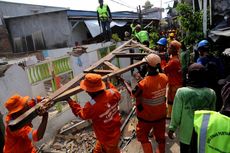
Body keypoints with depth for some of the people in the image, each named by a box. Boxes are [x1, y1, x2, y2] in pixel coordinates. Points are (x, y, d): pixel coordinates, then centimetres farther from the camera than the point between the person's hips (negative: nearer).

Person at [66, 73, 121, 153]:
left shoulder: (92, 106, -37)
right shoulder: (112, 93, -22)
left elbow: (82, 114, -12)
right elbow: (118, 95, 6)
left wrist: (70, 101, -2)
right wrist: (109, 84, 17)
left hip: (107, 138, -5)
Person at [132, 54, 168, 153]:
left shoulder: (143, 83, -30)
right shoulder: (164, 77, -13)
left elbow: (133, 94, -13)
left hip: (147, 117, -5)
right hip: (161, 114, 5)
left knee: (142, 137, 18)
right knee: (160, 137, 23)